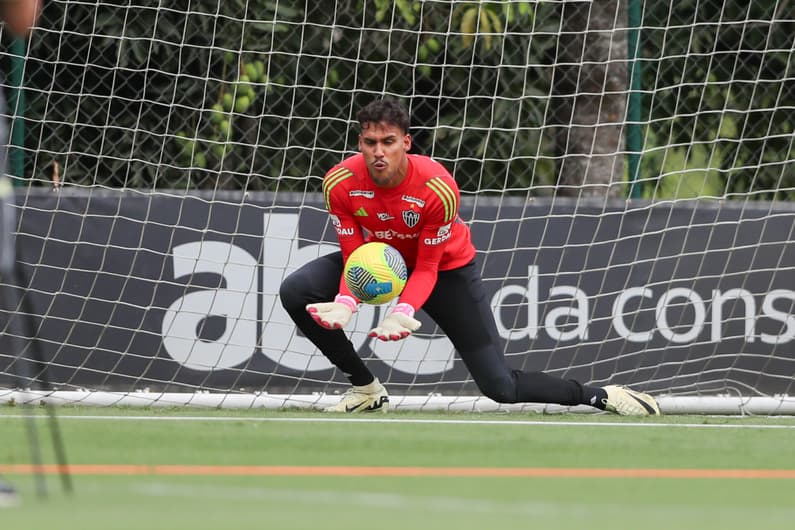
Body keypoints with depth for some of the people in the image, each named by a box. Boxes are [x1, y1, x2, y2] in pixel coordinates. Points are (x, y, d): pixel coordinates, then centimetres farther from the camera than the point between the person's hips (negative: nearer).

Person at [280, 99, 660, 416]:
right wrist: (345, 303, -39)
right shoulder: (340, 184, -26)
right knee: (295, 291, -20)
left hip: (446, 266, -4)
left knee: (500, 387, -11)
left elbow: (427, 269, -25)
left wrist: (403, 311, -45)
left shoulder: (438, 188, -33)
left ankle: (600, 396, 11)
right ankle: (365, 388, -2)